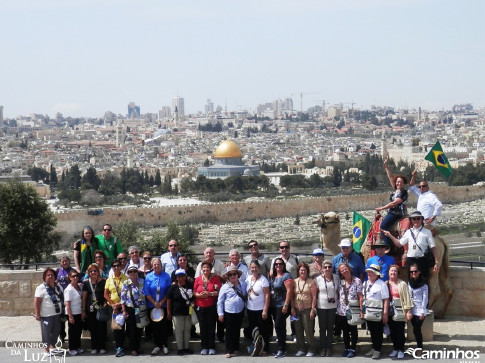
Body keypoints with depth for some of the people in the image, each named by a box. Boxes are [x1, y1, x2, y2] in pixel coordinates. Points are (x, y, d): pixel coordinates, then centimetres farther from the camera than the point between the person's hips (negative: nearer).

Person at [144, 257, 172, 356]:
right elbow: (147, 293, -1)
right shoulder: (148, 277, 0)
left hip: (164, 306, -1)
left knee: (164, 326, 1)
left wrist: (161, 302, -9)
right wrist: (154, 303, -9)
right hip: (152, 306, 1)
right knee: (154, 326, 3)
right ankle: (157, 345, 13)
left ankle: (164, 345, 12)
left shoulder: (166, 276, -2)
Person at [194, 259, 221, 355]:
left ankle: (211, 347, 11)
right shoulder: (198, 279, 7)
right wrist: (199, 295, -13)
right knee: (203, 327, 3)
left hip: (211, 307, -2)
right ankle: (204, 347, 13)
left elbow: (219, 292, -4)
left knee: (211, 327, 1)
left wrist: (210, 294, -18)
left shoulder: (215, 278, 1)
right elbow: (194, 292, 8)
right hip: (200, 307, 2)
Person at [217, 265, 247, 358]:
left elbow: (246, 296, 16)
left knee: (237, 331, 14)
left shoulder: (243, 284, 3)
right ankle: (229, 351, 8)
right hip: (229, 313, -3)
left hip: (240, 312, 3)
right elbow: (220, 301, -4)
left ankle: (236, 349, 26)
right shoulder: (225, 287, -7)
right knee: (229, 332, 1)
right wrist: (220, 314, -6)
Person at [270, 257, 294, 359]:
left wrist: (286, 305, -20)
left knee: (279, 326, -8)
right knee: (279, 327, 12)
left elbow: (289, 291, -16)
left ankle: (282, 349, -1)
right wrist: (269, 305, 11)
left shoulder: (286, 276, -10)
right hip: (274, 306, 8)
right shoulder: (273, 277, 13)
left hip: (282, 306, -8)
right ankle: (281, 348, 19)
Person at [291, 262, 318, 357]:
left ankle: (312, 349, 8)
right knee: (298, 330, 8)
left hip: (307, 309, -4)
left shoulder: (311, 282, -3)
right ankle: (301, 349, 18)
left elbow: (314, 296, -6)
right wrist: (292, 308, 1)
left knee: (309, 330, -3)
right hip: (297, 309, 4)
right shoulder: (295, 282, 8)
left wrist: (313, 309, -10)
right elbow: (292, 296, 10)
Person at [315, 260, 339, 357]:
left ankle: (329, 348, 17)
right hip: (321, 307, -1)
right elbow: (315, 293, -1)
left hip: (333, 306, 2)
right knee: (322, 328, 6)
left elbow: (338, 291, 12)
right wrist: (314, 305, -5)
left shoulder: (336, 278, 2)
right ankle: (322, 348, 15)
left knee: (330, 328, 8)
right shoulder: (318, 279, -4)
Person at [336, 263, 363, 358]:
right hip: (342, 311, 4)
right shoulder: (340, 282, 8)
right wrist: (337, 309, 4)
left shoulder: (357, 281, -5)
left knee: (353, 331, 5)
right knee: (345, 331, 12)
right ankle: (347, 348, 23)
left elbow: (360, 297, -8)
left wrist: (361, 310, -12)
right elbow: (338, 296, 11)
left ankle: (352, 349, 13)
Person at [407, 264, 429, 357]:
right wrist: (408, 311, -3)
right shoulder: (409, 283, 8)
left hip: (420, 311, -4)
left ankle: (419, 348, 4)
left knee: (416, 329, -8)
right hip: (412, 311, 4)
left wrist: (422, 312, -12)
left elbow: (425, 299, -7)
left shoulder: (423, 284, -5)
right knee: (416, 329, 7)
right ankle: (419, 347, 17)